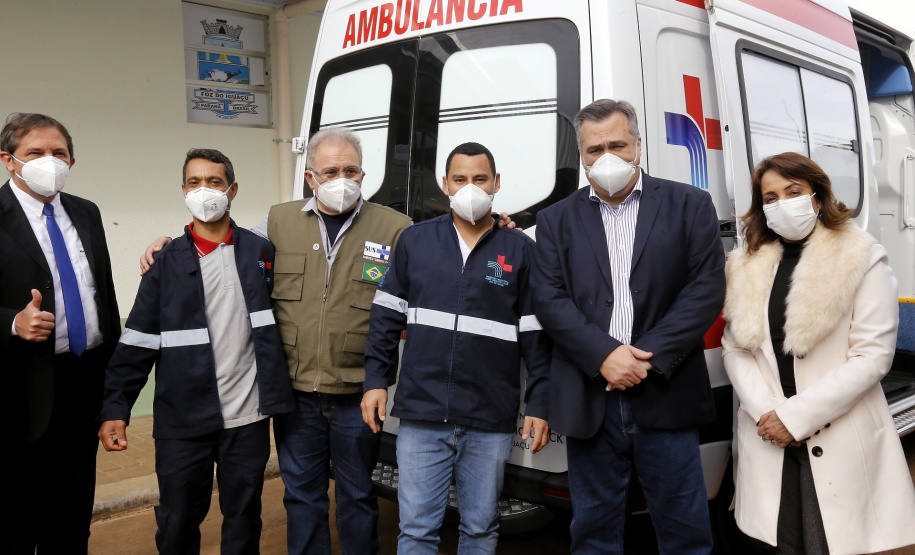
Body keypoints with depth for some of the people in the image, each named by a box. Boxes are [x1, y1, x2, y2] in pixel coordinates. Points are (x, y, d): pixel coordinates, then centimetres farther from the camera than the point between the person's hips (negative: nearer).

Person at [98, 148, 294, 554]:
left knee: (244, 521, 13)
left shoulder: (261, 253, 4)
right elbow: (137, 342, -1)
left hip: (248, 417, 1)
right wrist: (114, 408, -6)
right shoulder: (167, 261, 0)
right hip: (183, 420, 0)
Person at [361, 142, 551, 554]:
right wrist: (376, 380, 4)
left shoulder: (520, 250, 3)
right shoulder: (414, 241, 6)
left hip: (490, 422, 0)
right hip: (421, 415, 1)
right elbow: (385, 317, 9)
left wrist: (539, 405, -1)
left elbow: (536, 335, 2)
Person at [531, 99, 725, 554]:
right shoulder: (557, 220, 10)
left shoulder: (690, 205, 6)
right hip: (590, 400, 1)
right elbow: (549, 299, 1)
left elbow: (707, 290, -3)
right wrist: (604, 355, -13)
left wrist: (651, 357, -12)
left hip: (665, 395, -1)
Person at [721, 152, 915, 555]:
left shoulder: (862, 260, -3)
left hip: (842, 441, -3)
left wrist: (797, 415, -14)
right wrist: (765, 411, -10)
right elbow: (734, 348, 6)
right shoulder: (747, 266, 10)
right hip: (768, 439, 3)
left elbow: (873, 355, -10)